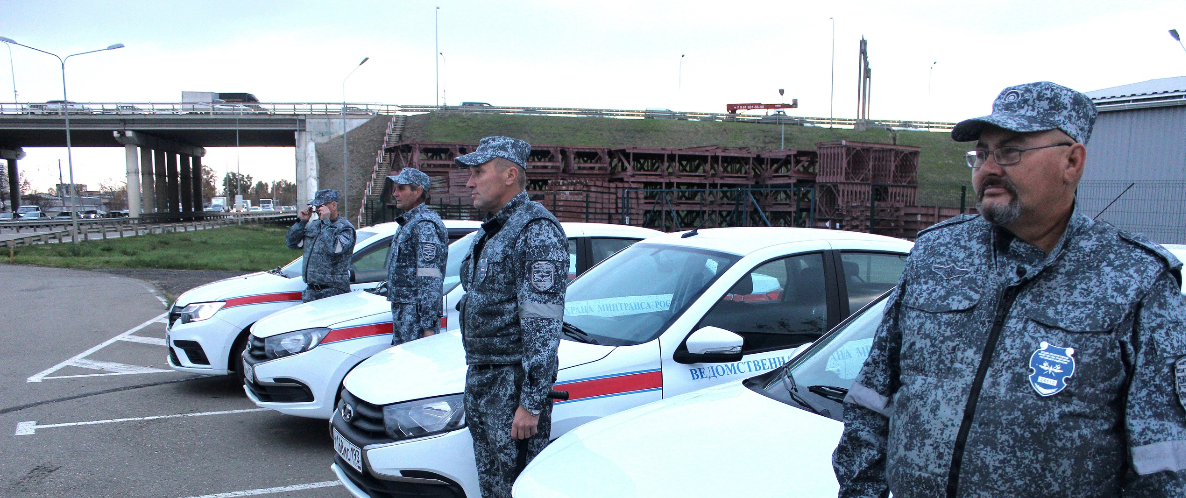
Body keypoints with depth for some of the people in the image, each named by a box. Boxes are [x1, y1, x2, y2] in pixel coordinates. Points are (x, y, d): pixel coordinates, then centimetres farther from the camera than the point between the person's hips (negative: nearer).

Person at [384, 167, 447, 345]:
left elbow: (430, 280, -21)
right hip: (403, 313, 10)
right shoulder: (408, 223, 19)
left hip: (416, 315, -10)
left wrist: (428, 325, -25)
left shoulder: (424, 225, -14)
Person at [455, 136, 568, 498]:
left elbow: (544, 326, -20)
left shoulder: (536, 231, -15)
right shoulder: (490, 231, 16)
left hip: (514, 383, -9)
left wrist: (531, 402, -22)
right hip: (479, 378, 10)